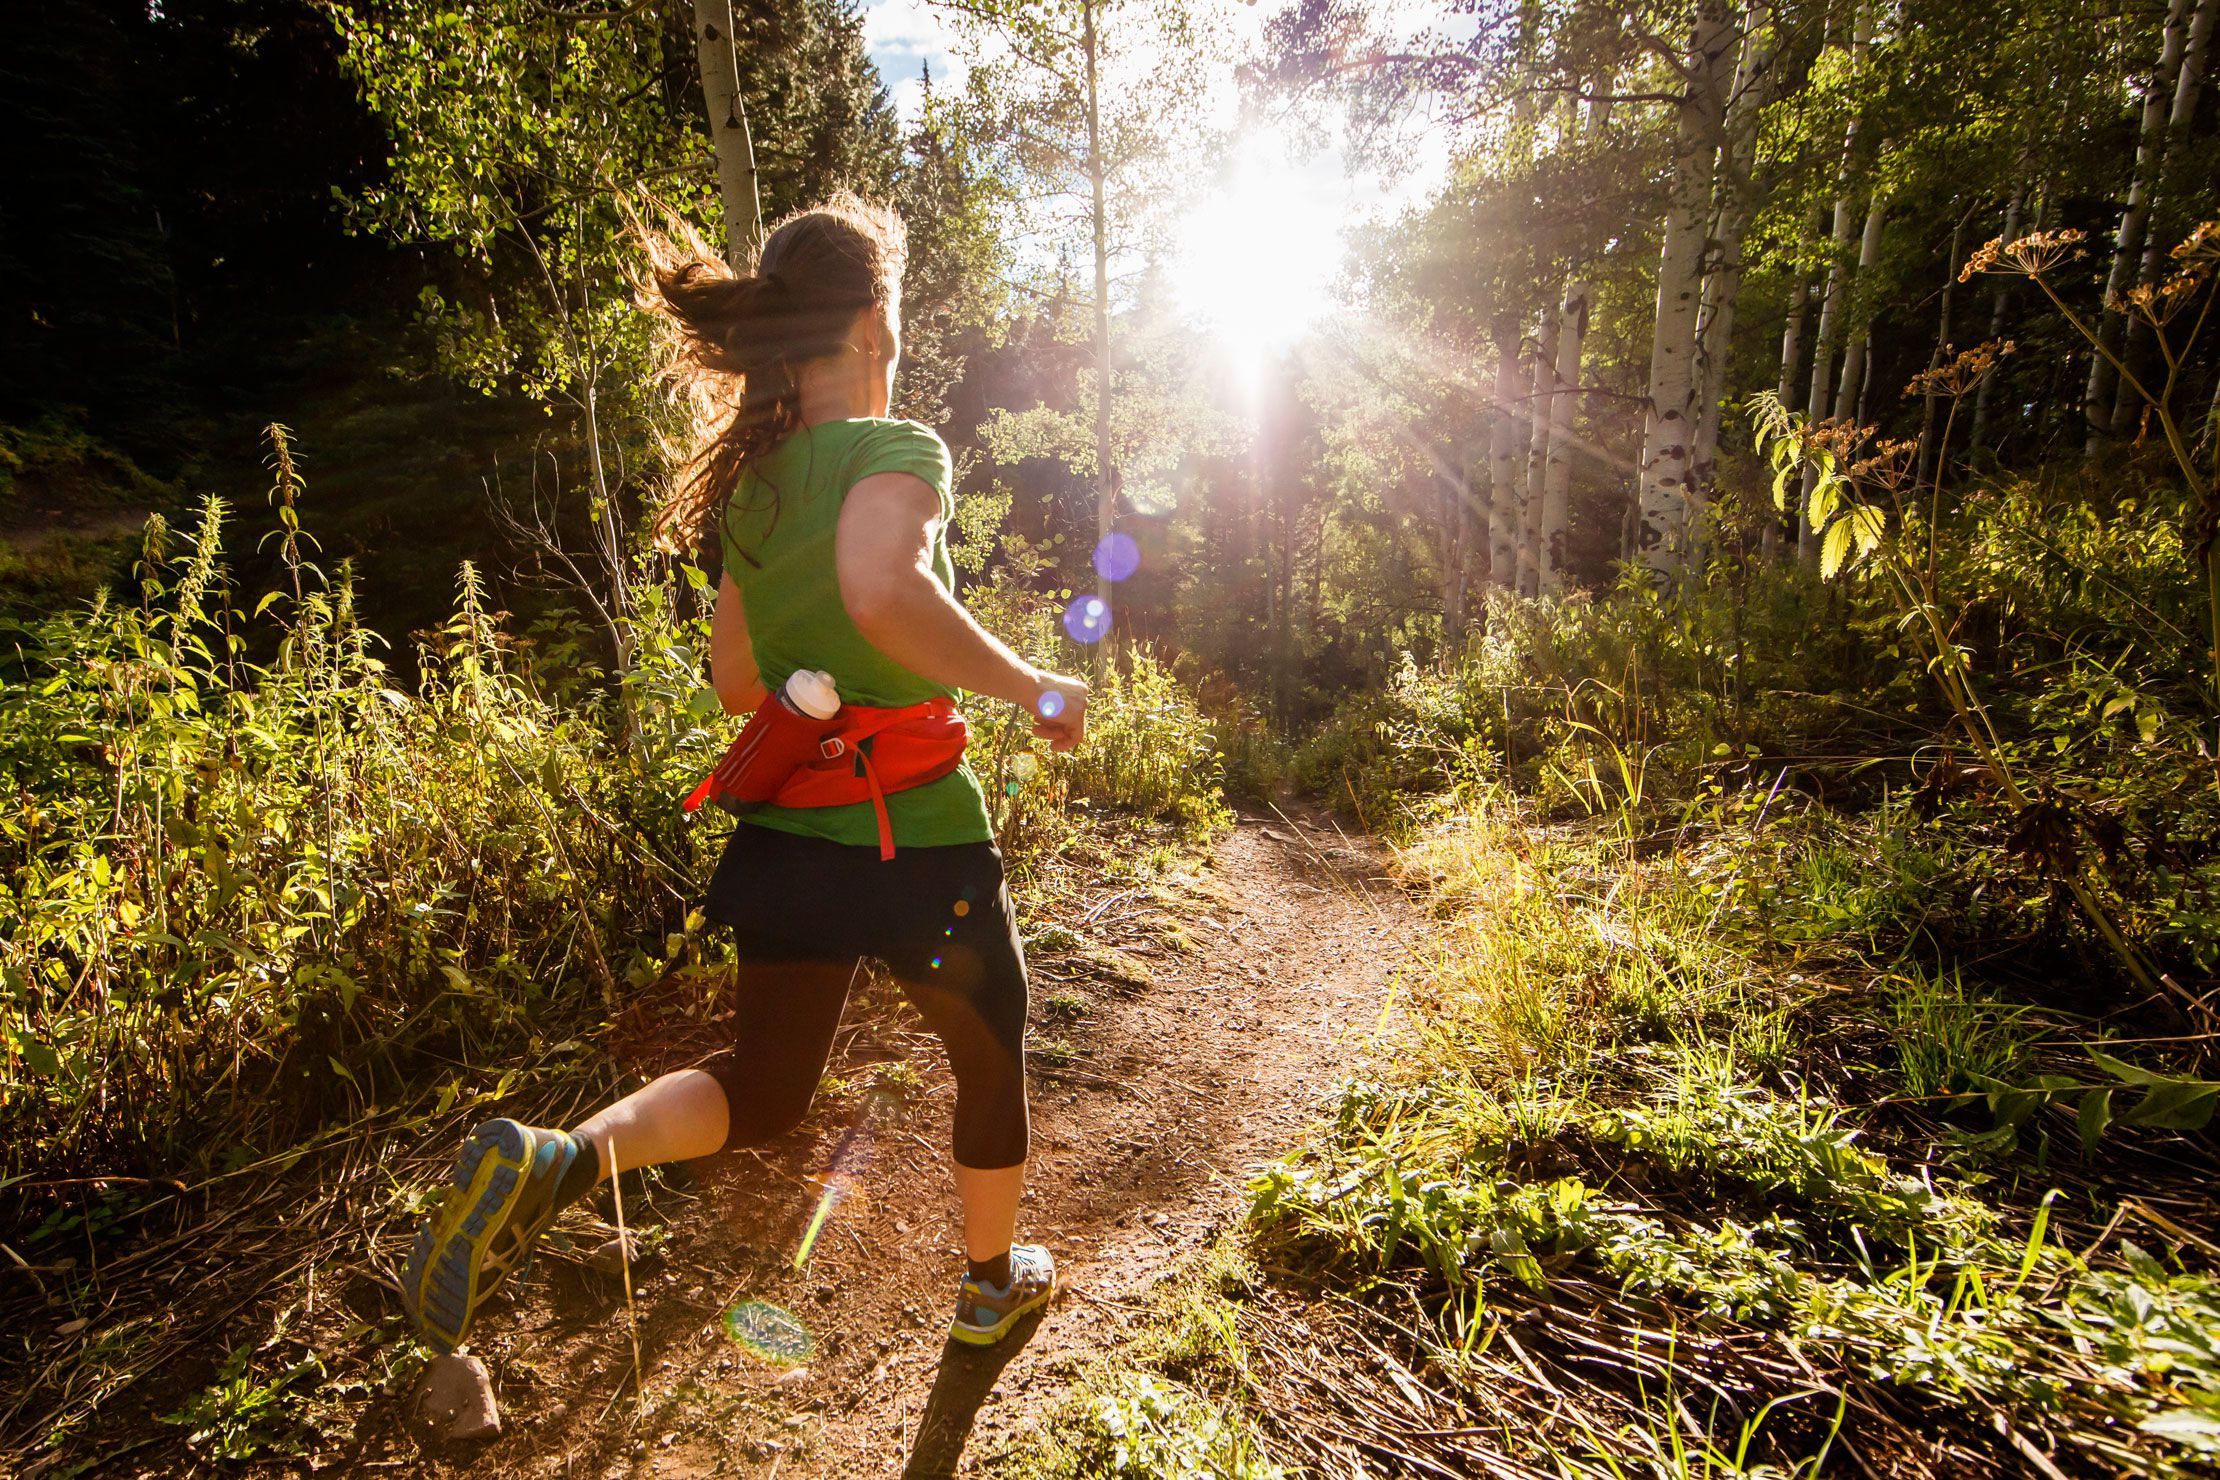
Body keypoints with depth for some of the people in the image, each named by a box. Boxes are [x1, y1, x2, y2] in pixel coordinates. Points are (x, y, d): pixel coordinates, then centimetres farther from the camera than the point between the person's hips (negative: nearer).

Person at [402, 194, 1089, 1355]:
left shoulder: (750, 484, 7)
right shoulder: (897, 450, -15)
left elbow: (738, 684, 15)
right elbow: (882, 589, -38)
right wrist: (1028, 686, -24)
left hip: (786, 842, 6)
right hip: (915, 842, -6)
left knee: (762, 1091, 25)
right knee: (990, 1056, 22)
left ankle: (554, 1159, -1)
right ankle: (993, 1282, 44)